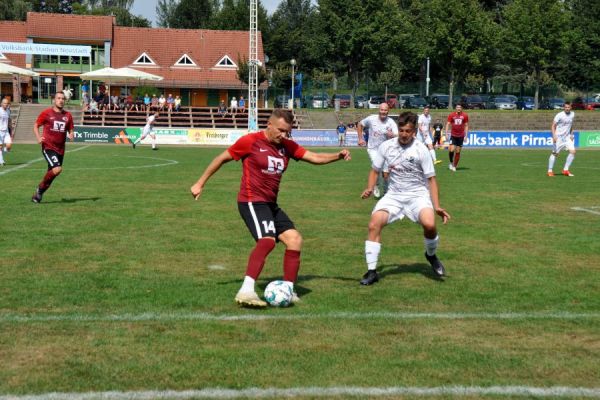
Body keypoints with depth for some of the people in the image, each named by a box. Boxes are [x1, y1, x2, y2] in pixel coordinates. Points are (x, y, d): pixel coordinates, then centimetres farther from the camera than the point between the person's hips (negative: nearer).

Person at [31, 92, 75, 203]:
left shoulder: (68, 115, 9)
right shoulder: (46, 113, -2)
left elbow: (71, 130, 17)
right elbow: (36, 125, 6)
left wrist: (71, 135, -7)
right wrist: (38, 137, -11)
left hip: (60, 149, 5)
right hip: (48, 147, -5)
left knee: (51, 173, 9)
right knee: (57, 169, -23)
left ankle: (38, 194, 26)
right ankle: (40, 188, -1)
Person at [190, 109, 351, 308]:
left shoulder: (287, 146, 9)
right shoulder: (250, 141, -8)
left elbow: (315, 157, 5)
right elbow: (221, 158, 1)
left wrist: (337, 156, -14)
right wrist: (200, 183, 5)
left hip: (270, 204, 8)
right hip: (252, 201, -8)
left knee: (294, 239, 2)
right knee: (267, 240, -27)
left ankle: (288, 291, 9)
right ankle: (246, 291, -35)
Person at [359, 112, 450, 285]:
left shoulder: (421, 149, -9)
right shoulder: (386, 146, -1)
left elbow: (431, 179, -6)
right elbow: (375, 170, 10)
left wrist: (437, 207, -15)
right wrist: (370, 188, -10)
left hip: (418, 194, -3)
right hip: (394, 194, 3)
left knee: (429, 224, -29)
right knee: (373, 224, -19)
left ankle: (431, 255, 4)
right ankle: (372, 271, -9)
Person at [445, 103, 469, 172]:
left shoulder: (465, 115, 2)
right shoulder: (451, 115, 0)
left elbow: (466, 125, 7)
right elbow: (448, 124, 3)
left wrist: (466, 135, 1)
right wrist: (446, 133, -7)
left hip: (461, 136, 1)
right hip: (453, 135, -1)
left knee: (458, 152, 2)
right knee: (451, 150, -15)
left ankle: (454, 166, 13)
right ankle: (451, 162, 10)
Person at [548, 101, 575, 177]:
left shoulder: (572, 114, 5)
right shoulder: (559, 115, -13)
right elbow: (553, 125, -12)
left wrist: (571, 134, 11)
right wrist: (554, 136, -24)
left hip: (567, 137, 5)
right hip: (559, 137, -5)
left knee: (572, 151, -9)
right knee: (555, 153, -1)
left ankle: (565, 170, 0)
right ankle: (550, 171, 11)